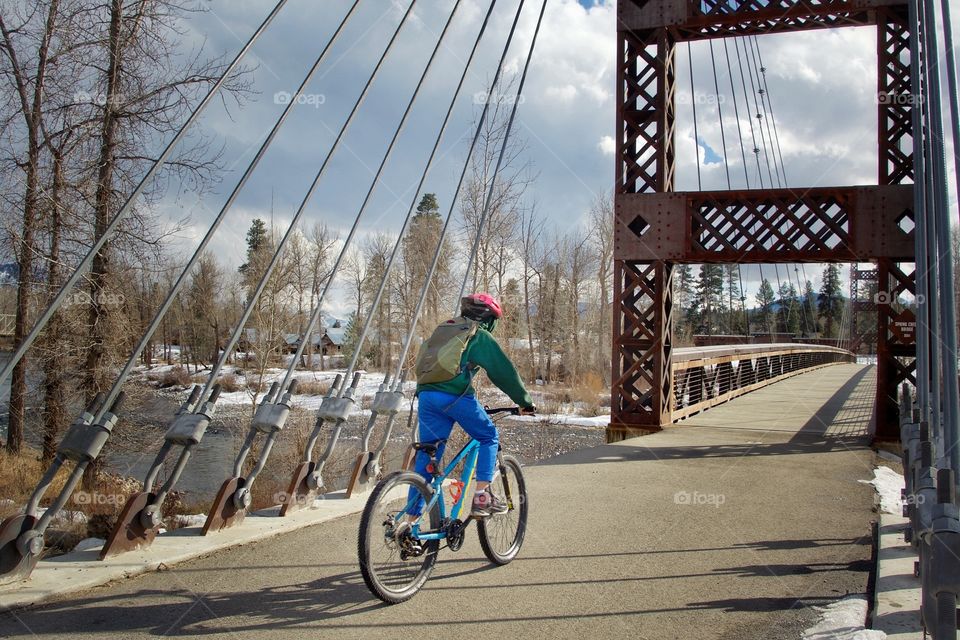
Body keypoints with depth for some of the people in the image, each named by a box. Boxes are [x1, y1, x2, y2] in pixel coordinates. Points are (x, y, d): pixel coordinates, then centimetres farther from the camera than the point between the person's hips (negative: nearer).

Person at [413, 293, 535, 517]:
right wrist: (525, 401, 18)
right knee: (489, 437, 13)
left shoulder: (442, 330, 28)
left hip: (425, 394, 6)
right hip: (455, 395, -6)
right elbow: (505, 371, 8)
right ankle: (481, 498, 4)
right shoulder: (480, 336, 8)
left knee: (426, 456, 10)